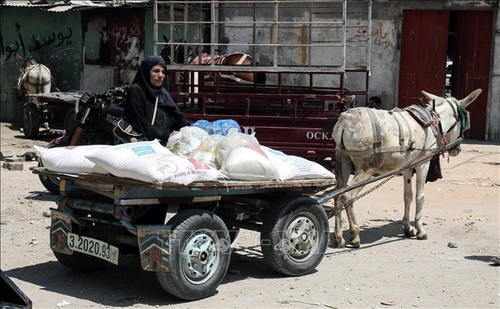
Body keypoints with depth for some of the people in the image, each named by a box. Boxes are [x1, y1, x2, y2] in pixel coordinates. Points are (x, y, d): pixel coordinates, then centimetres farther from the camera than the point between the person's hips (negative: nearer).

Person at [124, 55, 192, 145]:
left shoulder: (163, 92, 19)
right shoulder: (136, 91, -1)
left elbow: (177, 116, 13)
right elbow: (140, 124, -10)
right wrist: (167, 135, -17)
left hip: (167, 141, 7)